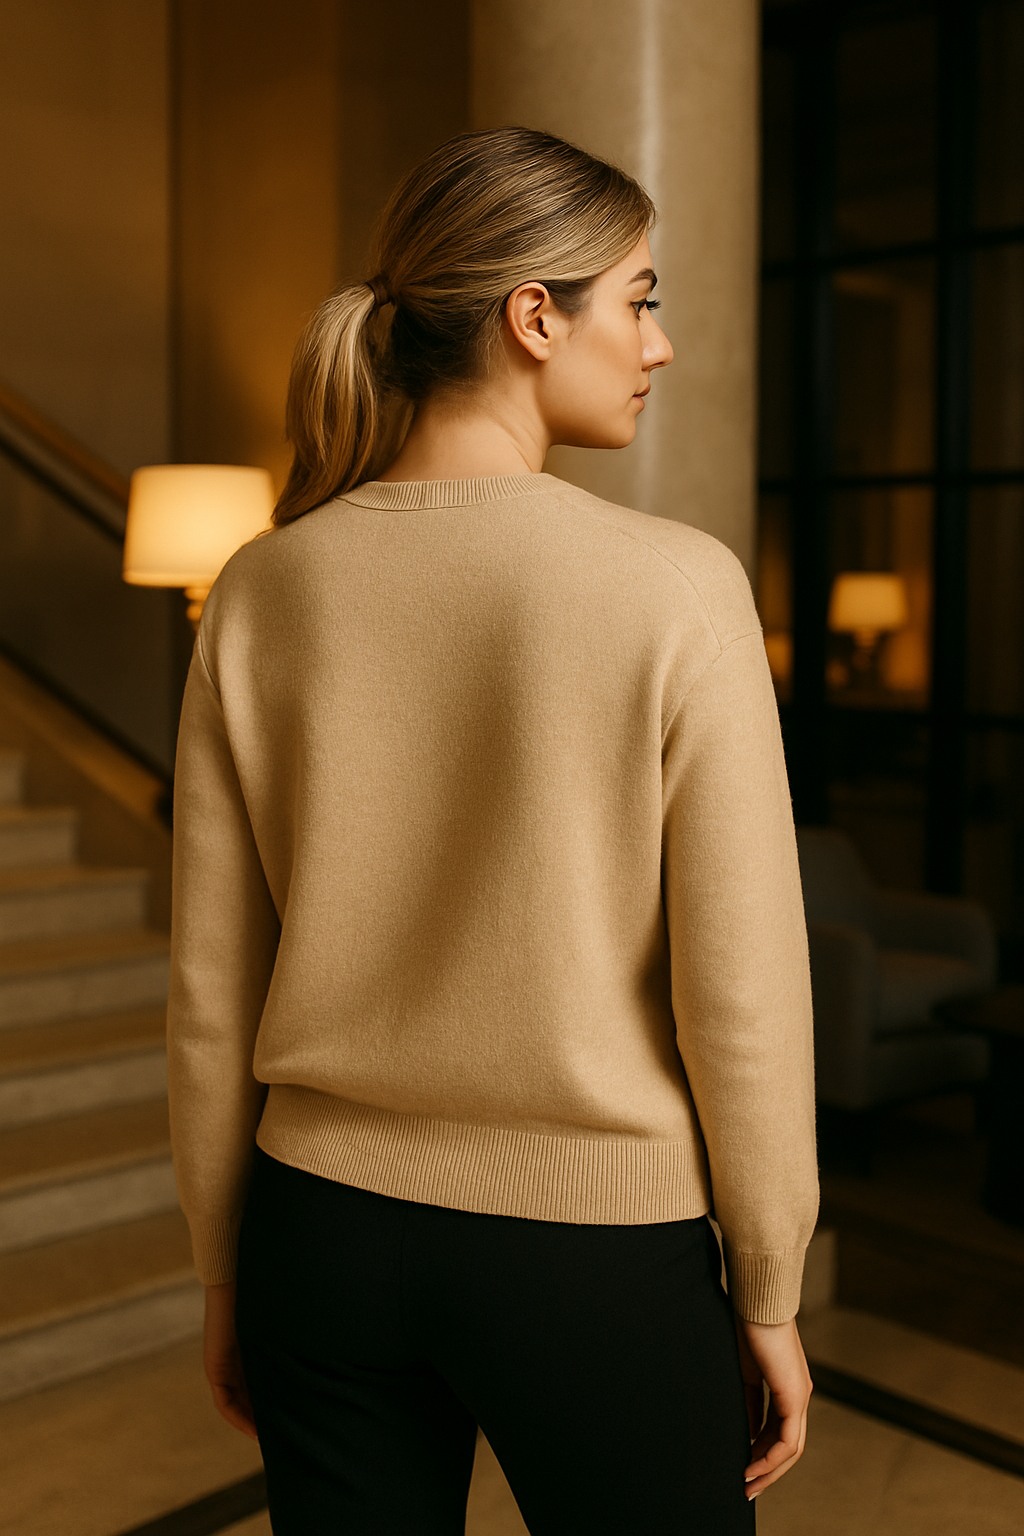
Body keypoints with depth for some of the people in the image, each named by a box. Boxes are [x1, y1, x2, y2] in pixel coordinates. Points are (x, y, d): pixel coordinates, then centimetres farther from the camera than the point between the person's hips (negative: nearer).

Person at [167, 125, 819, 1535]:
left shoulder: (264, 592, -6)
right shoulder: (674, 587, -16)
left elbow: (212, 992, -1)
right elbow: (739, 993, -13)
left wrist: (224, 1279, 12)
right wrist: (769, 1301, 1)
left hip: (328, 1231, 4)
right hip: (595, 1257, -3)